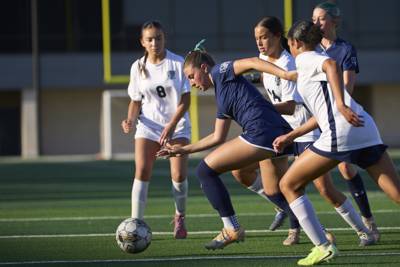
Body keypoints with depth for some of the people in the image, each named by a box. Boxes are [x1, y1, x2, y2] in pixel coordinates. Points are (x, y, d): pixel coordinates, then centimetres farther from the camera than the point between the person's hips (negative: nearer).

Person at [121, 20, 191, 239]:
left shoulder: (178, 63, -7)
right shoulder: (138, 67, 2)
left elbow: (185, 99, -7)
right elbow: (136, 101, 9)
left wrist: (172, 125, -17)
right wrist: (131, 119, -11)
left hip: (177, 125, -2)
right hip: (148, 125, 2)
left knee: (179, 174, -11)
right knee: (142, 171, -15)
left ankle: (180, 218, 15)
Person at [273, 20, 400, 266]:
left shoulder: (304, 59, 7)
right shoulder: (317, 60, 31)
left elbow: (331, 65, -18)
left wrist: (341, 105, -29)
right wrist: (290, 136, 41)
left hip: (340, 135, -8)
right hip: (366, 132, 8)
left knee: (289, 185, 7)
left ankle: (323, 247, 2)